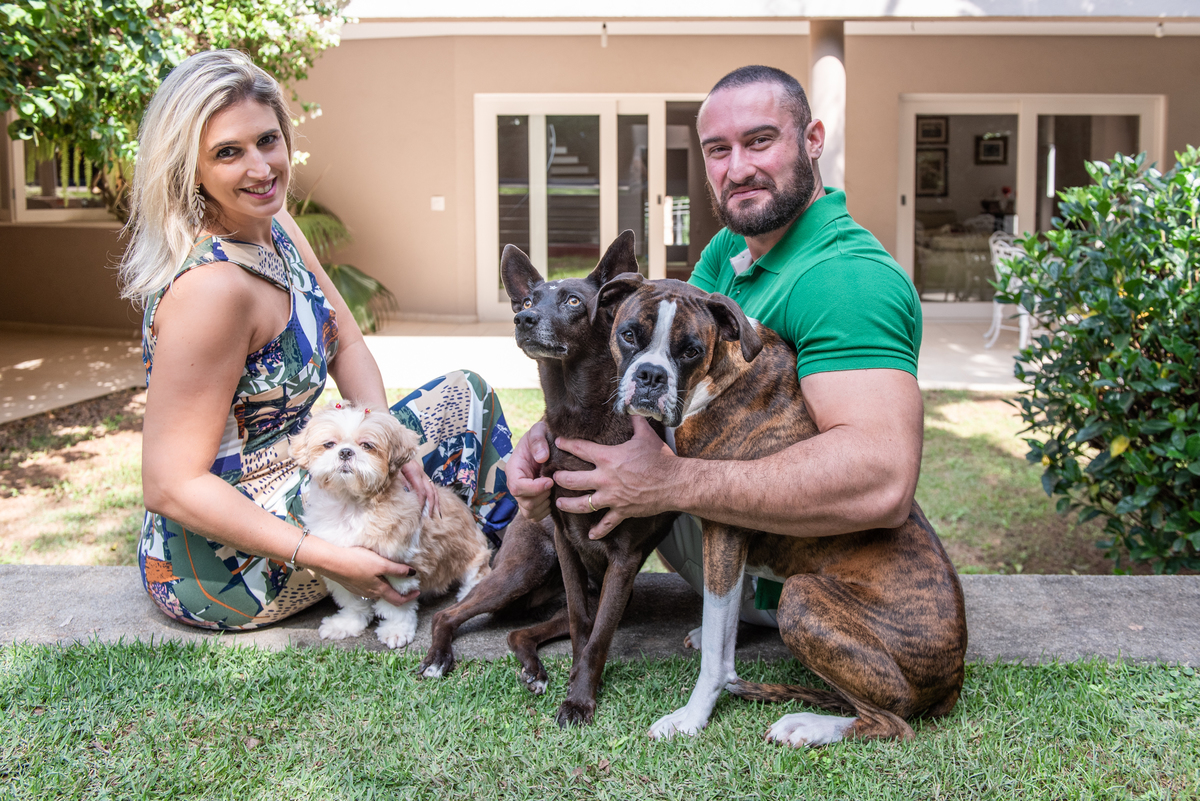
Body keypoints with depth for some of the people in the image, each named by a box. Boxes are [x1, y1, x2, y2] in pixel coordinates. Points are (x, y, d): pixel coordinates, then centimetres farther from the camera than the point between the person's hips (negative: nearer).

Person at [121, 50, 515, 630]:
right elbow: (169, 485, -29)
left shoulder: (276, 229, 0)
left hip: (277, 485, 9)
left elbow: (347, 345, 7)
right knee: (464, 403, -5)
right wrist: (330, 560, -30)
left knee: (467, 392, 16)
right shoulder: (210, 286, -29)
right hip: (220, 570, -9)